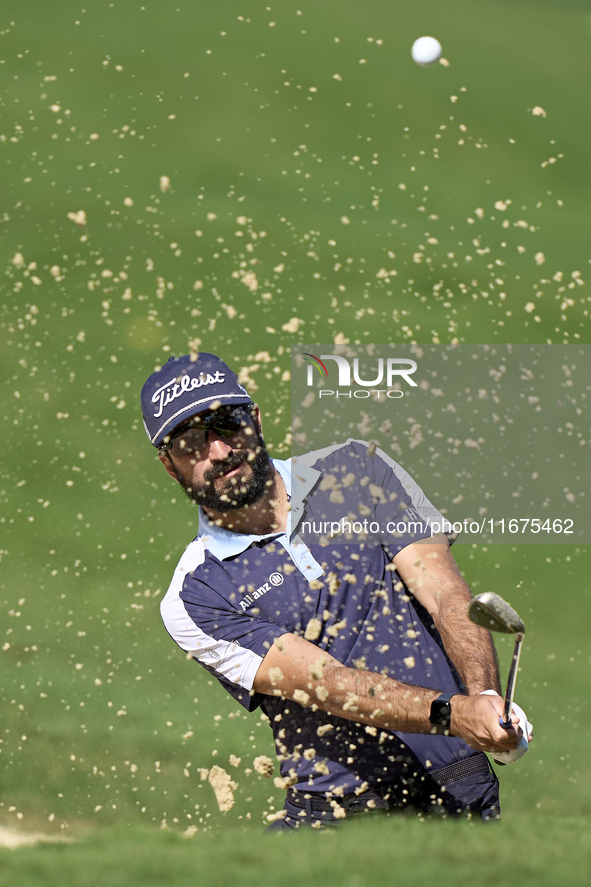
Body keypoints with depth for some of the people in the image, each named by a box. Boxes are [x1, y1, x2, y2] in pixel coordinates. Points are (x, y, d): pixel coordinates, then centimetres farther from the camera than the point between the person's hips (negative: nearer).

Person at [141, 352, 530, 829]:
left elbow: (445, 592, 0)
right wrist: (451, 713, -29)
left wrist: (485, 697, -21)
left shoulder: (354, 470, 10)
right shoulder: (195, 597, 0)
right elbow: (323, 682, -13)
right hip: (330, 808, -2)